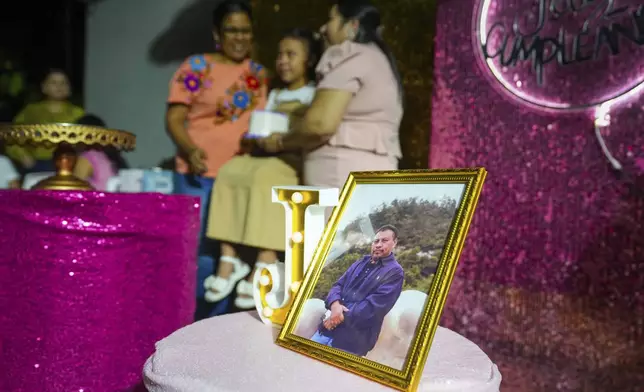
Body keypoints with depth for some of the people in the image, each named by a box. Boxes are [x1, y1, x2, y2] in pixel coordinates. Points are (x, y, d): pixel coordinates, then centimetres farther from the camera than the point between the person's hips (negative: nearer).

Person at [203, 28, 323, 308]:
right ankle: (229, 259, -23)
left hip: (299, 162, -6)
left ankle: (265, 265, -36)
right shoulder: (274, 96, 26)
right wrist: (258, 140, -4)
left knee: (267, 175, -35)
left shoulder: (317, 94, 7)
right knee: (230, 170, -20)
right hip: (266, 157, 6)